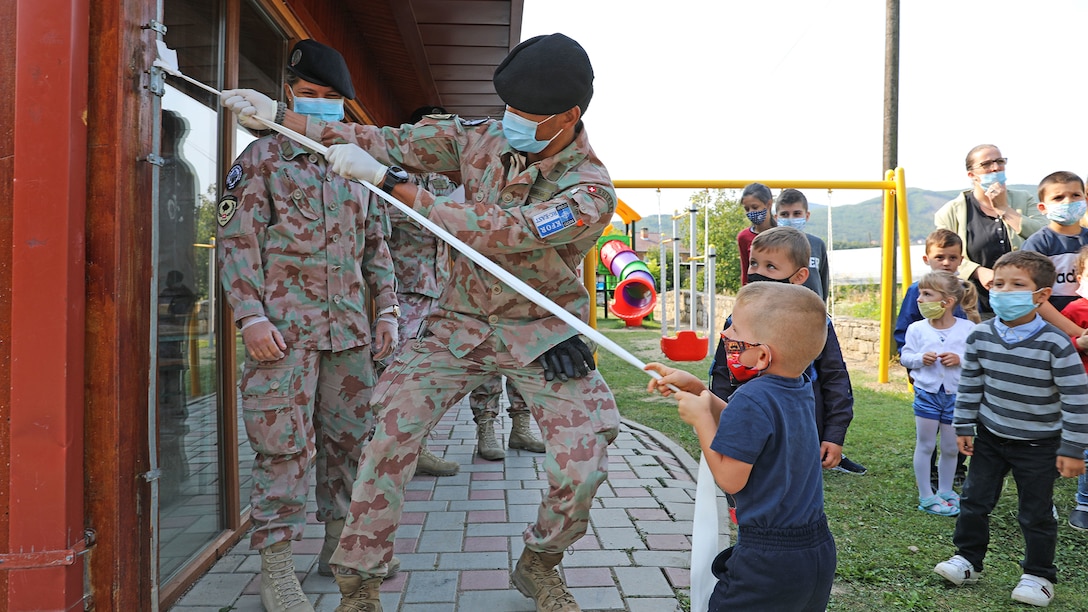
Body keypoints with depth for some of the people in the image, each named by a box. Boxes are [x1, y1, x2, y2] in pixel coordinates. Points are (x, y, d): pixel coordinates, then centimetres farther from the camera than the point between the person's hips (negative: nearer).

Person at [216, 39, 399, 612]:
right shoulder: (261, 157, 4)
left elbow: (375, 246, 20)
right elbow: (236, 241, -3)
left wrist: (387, 311, 11)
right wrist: (251, 316, -13)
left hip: (350, 328, 5)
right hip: (284, 327, -5)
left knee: (350, 437, 10)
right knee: (285, 442, -5)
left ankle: (342, 541, 26)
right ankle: (275, 565, 6)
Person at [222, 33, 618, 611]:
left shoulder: (591, 192, -22)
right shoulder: (483, 137, -7)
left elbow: (494, 232, -33)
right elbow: (395, 142, -2)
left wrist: (386, 179, -34)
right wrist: (279, 116, -5)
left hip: (542, 335, -2)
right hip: (460, 323, 3)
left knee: (584, 462, -12)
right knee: (391, 428, -13)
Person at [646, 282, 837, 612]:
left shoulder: (752, 399, -25)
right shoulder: (801, 390, 3)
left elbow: (730, 479, -21)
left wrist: (700, 417, -13)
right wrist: (696, 388, 9)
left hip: (767, 560, -8)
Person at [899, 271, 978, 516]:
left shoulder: (968, 328, -8)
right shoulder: (917, 329, -6)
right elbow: (904, 357, 1)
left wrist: (960, 359, -19)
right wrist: (920, 359, -18)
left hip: (956, 395, 0)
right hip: (926, 394, 0)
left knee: (951, 448, 13)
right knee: (925, 445, 5)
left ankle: (945, 491, 31)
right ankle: (926, 496, 17)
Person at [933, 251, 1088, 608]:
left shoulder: (1054, 344, -22)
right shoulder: (980, 336, -9)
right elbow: (969, 385, 3)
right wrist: (963, 427, 4)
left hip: (1037, 444, -4)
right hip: (990, 436, 4)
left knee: (1036, 514, 10)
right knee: (974, 500, 11)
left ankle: (1038, 575, 29)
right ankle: (968, 558, 29)